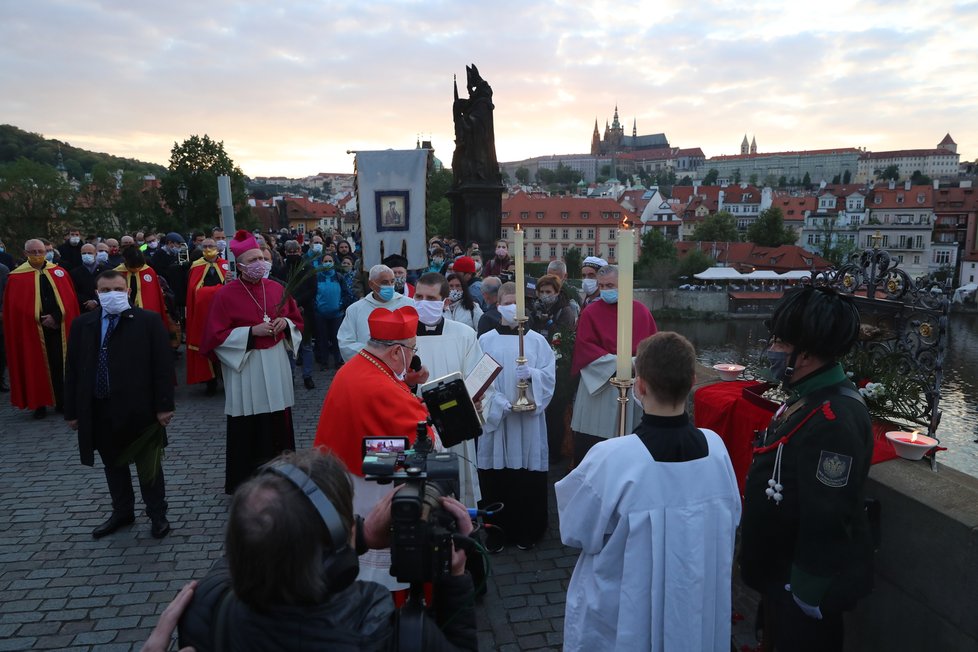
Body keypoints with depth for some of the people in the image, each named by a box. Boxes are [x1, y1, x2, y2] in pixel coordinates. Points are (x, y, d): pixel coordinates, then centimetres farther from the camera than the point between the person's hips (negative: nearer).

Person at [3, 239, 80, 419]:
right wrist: (40, 320, -12)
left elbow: (70, 299, 0)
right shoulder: (16, 277, -1)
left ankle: (62, 401, 17)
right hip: (31, 330, -1)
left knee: (60, 366, 6)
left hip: (60, 328, 1)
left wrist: (56, 317, -12)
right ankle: (39, 404, 16)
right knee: (36, 367, 6)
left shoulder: (60, 272, 4)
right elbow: (14, 308, -5)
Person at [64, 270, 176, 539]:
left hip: (139, 408, -4)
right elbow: (72, 369, 7)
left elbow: (163, 365, -8)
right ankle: (122, 512, 35)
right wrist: (72, 410, 4)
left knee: (148, 466, 8)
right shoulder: (82, 324, 6)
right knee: (113, 464, 18)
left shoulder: (148, 321, -5)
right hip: (99, 410, 4)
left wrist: (164, 405, -12)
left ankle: (157, 515, 23)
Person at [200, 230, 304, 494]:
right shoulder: (226, 294, -7)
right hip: (244, 368, -4)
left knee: (279, 424, 9)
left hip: (276, 366, 4)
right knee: (247, 430, 0)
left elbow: (297, 321, 16)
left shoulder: (277, 289, 7)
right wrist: (252, 331, -17)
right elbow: (216, 336, -9)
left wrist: (285, 323, -6)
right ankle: (243, 484, 13)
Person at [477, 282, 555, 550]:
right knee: (496, 477, 1)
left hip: (528, 419, 0)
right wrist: (498, 401, -16)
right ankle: (497, 530, 16)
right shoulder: (485, 341, 5)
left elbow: (549, 375, 1)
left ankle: (527, 532, 16)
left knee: (527, 477, 2)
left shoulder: (537, 341, 7)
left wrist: (531, 374, -19)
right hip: (494, 416, 0)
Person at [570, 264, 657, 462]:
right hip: (598, 382, -2)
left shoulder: (641, 311, 5)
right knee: (593, 439, 0)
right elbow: (585, 346, -8)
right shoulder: (591, 312, -2)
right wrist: (617, 362, -15)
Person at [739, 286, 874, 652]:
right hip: (781, 567, 9)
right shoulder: (808, 399, 3)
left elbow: (828, 518, -28)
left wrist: (809, 589, -20)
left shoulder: (833, 419, -29)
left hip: (804, 581, -9)